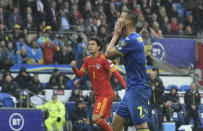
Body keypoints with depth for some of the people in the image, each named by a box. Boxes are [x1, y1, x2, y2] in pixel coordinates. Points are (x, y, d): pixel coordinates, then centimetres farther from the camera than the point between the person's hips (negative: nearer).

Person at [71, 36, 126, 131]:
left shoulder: (104, 59, -12)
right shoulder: (88, 60, 9)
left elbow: (116, 73, -17)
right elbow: (80, 74, 12)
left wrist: (125, 86, -28)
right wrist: (74, 67, -9)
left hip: (106, 94, -8)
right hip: (98, 95, 8)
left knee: (96, 118, -19)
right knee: (101, 121, 6)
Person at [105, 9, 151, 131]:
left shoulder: (131, 40, -17)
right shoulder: (136, 37, 15)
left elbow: (108, 54, -10)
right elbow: (112, 54, 21)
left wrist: (116, 35, 1)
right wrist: (118, 36, 8)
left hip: (138, 89, -10)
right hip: (132, 89, 10)